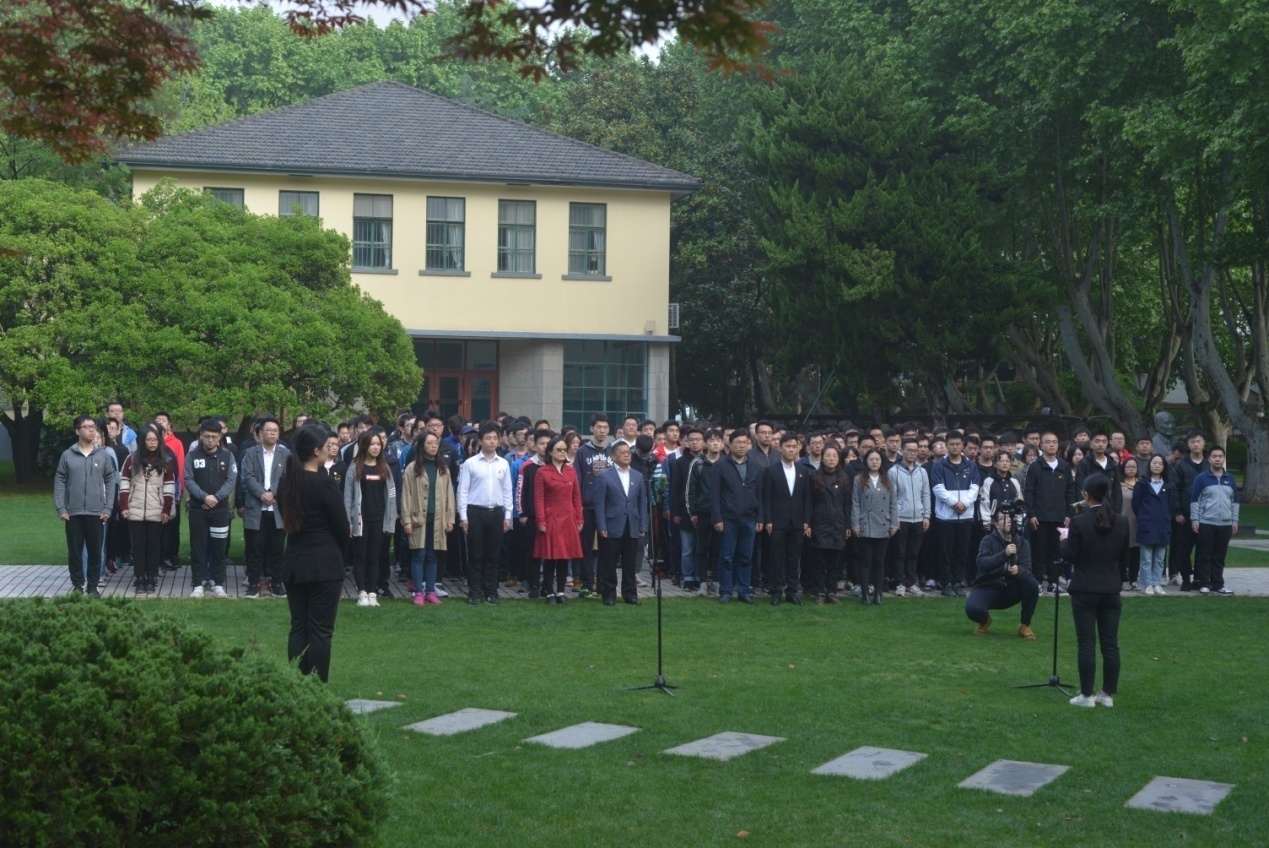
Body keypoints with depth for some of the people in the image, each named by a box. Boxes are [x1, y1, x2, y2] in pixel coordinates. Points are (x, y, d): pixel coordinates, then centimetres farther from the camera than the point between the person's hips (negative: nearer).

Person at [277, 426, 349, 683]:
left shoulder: (286, 482, 5)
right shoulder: (325, 484, -15)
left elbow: (288, 521, 13)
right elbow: (343, 529, -8)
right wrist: (336, 556, 11)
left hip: (293, 563, 6)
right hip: (324, 566, -6)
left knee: (298, 628, 10)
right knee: (320, 631, -1)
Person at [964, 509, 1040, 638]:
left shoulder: (1022, 543, 0)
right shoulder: (988, 540, -9)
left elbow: (1026, 569, -13)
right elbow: (982, 563, -27)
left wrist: (1018, 570, -37)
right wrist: (1004, 554, -42)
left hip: (1010, 590, 3)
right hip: (987, 587, -3)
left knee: (1032, 584, -27)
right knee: (972, 608, -34)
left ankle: (1025, 625, -4)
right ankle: (985, 620, 7)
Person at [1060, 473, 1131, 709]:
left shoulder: (1079, 522, -14)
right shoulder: (1121, 522, 0)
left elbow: (1071, 556, -9)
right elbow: (1124, 558, 8)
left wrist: (1065, 539, 10)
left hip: (1085, 591, -4)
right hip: (1111, 590, 4)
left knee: (1087, 644, 0)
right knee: (1110, 644, 8)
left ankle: (1086, 695, 2)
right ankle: (1108, 694, 13)